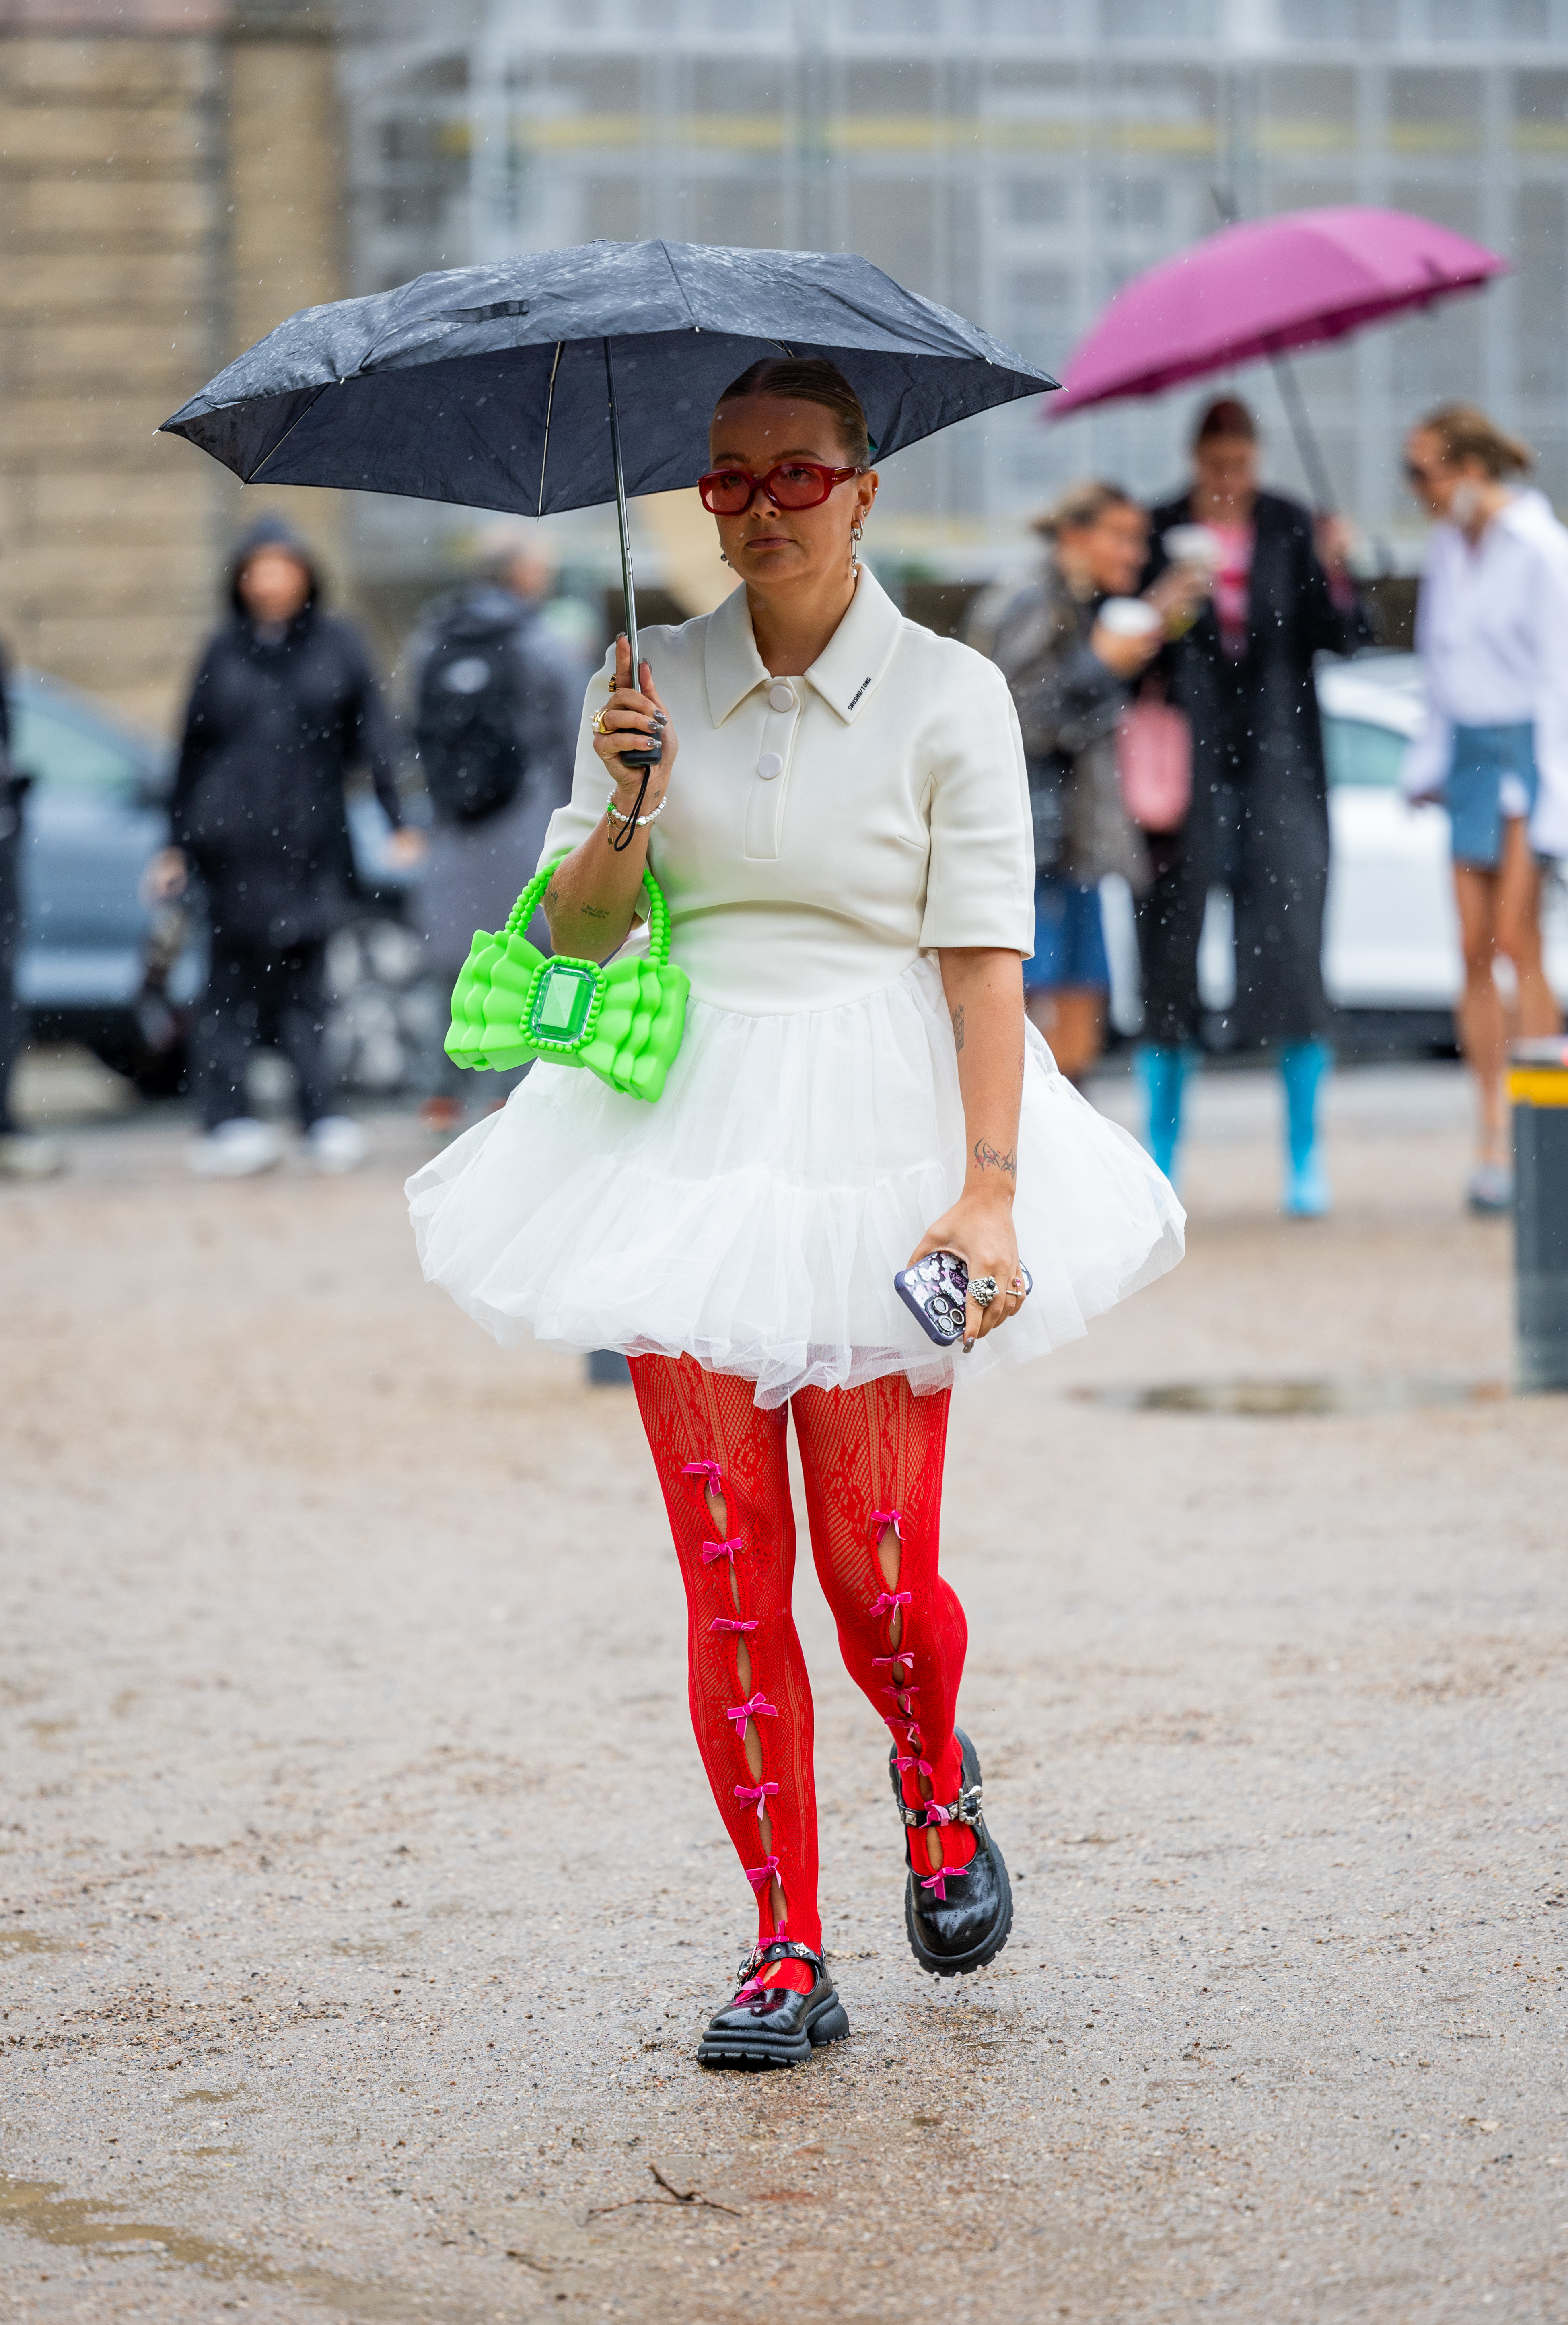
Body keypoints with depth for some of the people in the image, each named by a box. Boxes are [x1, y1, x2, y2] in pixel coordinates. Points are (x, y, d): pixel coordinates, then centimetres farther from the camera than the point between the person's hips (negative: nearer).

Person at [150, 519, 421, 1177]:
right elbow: (194, 748, 11)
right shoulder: (223, 652, 7)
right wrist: (176, 843, 10)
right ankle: (227, 1122, -3)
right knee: (235, 979, -4)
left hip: (311, 841, 0)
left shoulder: (337, 647, 6)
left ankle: (324, 1120, 3)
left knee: (301, 980, 0)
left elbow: (371, 737, 5)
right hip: (234, 840, 0)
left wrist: (397, 821, -3)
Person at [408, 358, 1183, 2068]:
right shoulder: (654, 683, 7)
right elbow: (575, 933, 7)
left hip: (880, 1138, -2)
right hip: (690, 1138, 2)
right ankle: (786, 1951, 5)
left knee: (876, 1569, -5)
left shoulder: (948, 697, -2)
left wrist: (991, 1188, -14)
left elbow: (984, 956, -6)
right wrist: (624, 815, -13)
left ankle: (934, 1788, 29)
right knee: (727, 1569, -3)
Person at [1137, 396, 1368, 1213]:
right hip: (1189, 767, 0)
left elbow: (1341, 639, 2)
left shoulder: (1290, 529, 6)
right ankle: (1159, 1160, 9)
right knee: (1170, 946, -1)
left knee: (1292, 946, -6)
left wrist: (1334, 572, -14)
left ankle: (1304, 1157, 1)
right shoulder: (1158, 532, 3)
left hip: (1278, 759, 1)